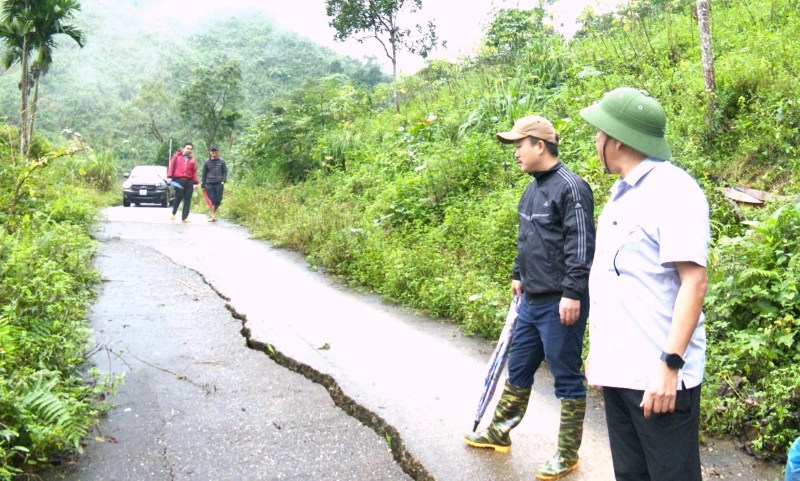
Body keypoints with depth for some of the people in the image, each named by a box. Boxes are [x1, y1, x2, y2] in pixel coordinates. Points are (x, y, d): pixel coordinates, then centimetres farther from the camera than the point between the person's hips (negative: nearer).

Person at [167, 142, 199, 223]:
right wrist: (169, 177, -7)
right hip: (179, 180, -2)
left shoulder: (192, 160, 14)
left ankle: (184, 217, 1)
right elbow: (171, 166, 4)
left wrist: (195, 183, 2)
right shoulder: (177, 156, 10)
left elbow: (195, 171, 9)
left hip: (189, 182, 2)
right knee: (178, 198, -4)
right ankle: (173, 213, 19)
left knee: (187, 200, -2)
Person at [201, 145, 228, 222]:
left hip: (219, 184, 0)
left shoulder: (222, 162, 10)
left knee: (218, 200, -1)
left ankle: (213, 213, 17)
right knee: (211, 200, -6)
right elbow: (204, 174, 13)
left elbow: (225, 172, 8)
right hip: (209, 184, 0)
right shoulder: (207, 162, 11)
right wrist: (203, 185, 9)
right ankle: (213, 215, -7)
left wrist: (223, 181, -7)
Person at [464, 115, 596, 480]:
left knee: (567, 378, 4)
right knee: (518, 370, 20)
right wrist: (518, 274, 25)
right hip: (531, 300, 9)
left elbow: (581, 245, -20)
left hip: (560, 304, -9)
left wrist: (572, 293, -22)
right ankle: (499, 433, 36)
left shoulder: (570, 187, -16)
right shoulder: (533, 187, 13)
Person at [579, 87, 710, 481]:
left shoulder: (673, 190, -12)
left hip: (659, 375, -8)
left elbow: (693, 282, -18)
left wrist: (670, 364, -23)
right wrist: (598, 348, 21)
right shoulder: (622, 193, 15)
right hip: (617, 370, 8)